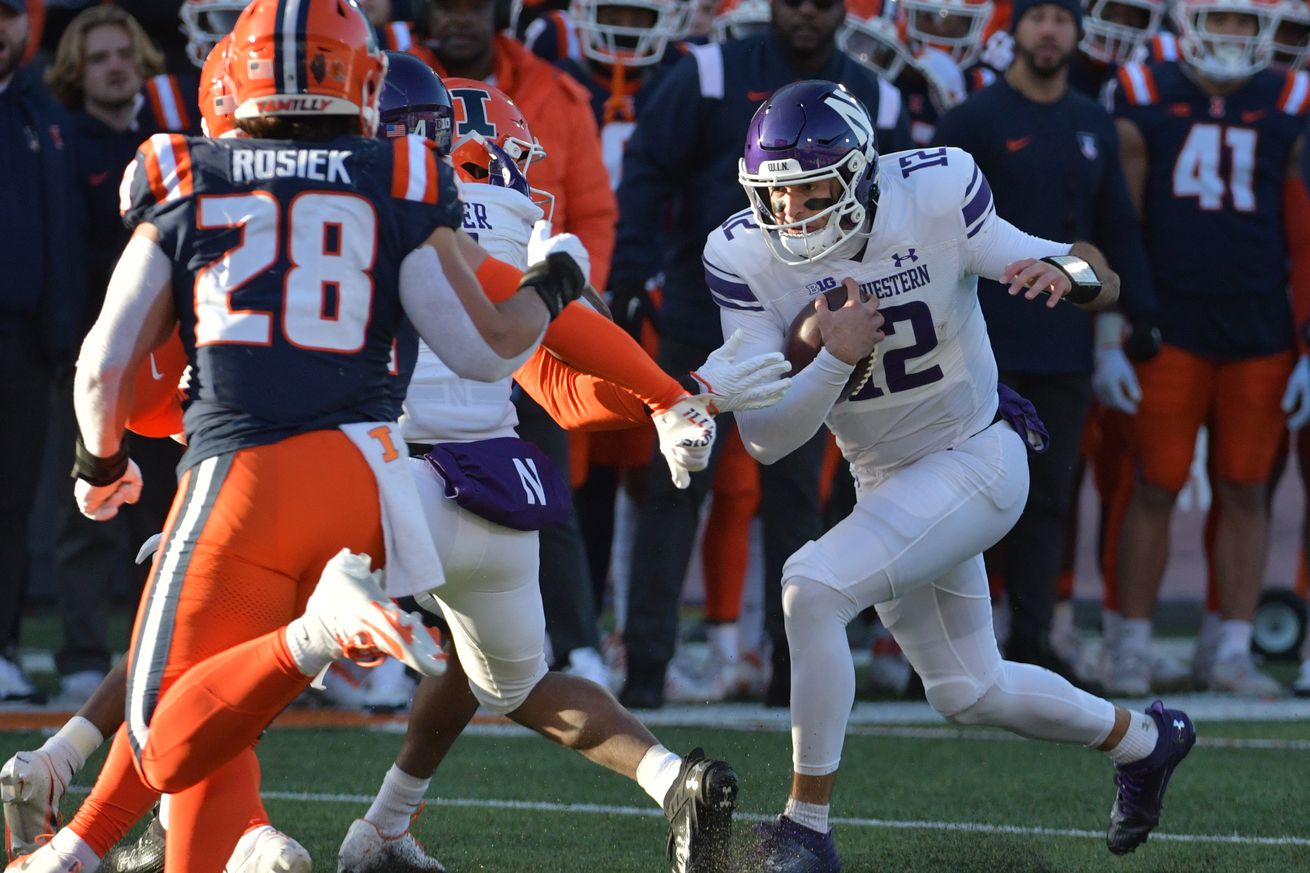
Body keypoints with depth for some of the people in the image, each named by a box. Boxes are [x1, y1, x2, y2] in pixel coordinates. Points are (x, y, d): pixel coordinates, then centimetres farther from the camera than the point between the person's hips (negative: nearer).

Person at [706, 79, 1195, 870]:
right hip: (886, 481, 6)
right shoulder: (747, 258, -15)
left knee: (813, 586, -26)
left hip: (977, 459, -6)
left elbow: (1104, 285, -14)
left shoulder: (934, 198, -22)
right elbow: (763, 440, -17)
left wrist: (1067, 273, -39)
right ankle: (1143, 739, 46)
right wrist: (834, 360, -34)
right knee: (968, 693, 20)